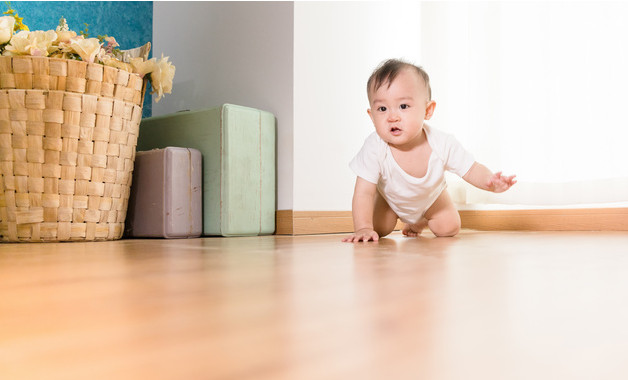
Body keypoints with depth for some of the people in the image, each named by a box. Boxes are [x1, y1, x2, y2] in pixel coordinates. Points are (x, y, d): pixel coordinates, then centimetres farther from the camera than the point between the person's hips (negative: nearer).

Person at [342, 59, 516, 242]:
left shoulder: (442, 144, -35)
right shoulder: (374, 148, -41)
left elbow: (472, 170, -22)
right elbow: (363, 193, -36)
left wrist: (490, 181, -44)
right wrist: (363, 228, -45)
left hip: (430, 196, 2)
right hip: (390, 198, -1)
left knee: (449, 227, -3)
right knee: (378, 229, -10)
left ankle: (420, 222, 31)